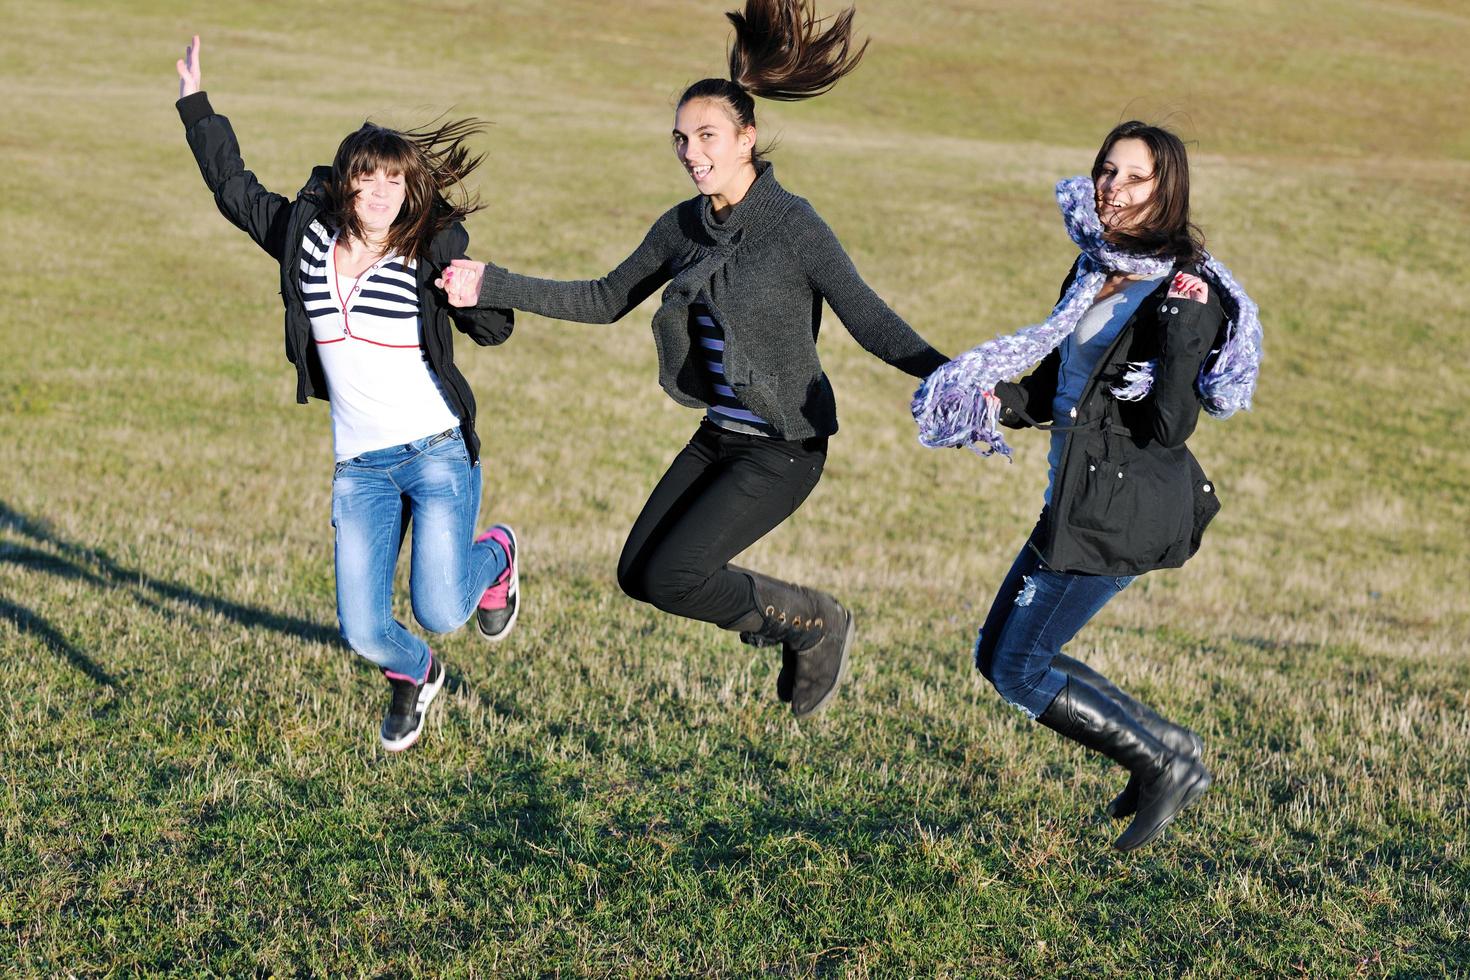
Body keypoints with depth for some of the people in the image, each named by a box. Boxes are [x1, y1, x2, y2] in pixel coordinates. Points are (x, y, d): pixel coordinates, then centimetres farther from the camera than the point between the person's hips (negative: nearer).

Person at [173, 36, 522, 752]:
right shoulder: (306, 238, 3)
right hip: (358, 468, 4)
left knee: (440, 610, -15)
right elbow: (236, 188, 17)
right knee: (363, 630, -1)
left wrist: (477, 295, -27)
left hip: (437, 451, -3)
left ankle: (493, 556, 21)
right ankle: (414, 677, 37)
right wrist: (194, 104, 19)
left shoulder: (431, 251, -7)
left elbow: (494, 330, -5)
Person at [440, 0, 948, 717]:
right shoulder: (684, 225, 3)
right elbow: (608, 299, 14)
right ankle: (799, 628, 20)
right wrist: (492, 285, 9)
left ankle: (814, 623, 8)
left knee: (670, 577, -15)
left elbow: (870, 321, -20)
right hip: (720, 434, 8)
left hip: (783, 448, -8)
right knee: (637, 573, 7)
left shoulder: (793, 224, -17)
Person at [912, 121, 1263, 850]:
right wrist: (995, 403, -3)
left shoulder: (1184, 294, -14)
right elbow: (1052, 391, 16)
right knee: (997, 653, 14)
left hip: (1121, 507, -9)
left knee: (1019, 668, -3)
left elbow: (1170, 428, -20)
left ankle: (1162, 761, 12)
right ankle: (1167, 750, 20)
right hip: (1083, 497, 9)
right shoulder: (1090, 275, 10)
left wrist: (1182, 341, -32)